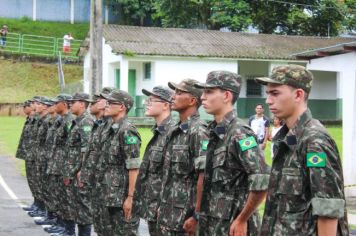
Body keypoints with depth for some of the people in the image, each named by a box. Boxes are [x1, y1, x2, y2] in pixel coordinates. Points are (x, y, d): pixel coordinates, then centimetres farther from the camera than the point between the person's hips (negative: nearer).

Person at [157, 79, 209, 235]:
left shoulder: (198, 131, -15)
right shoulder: (175, 131, 12)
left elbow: (204, 176, -20)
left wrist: (197, 216, -21)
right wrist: (162, 206, 17)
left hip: (184, 217, -8)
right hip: (166, 215, 8)